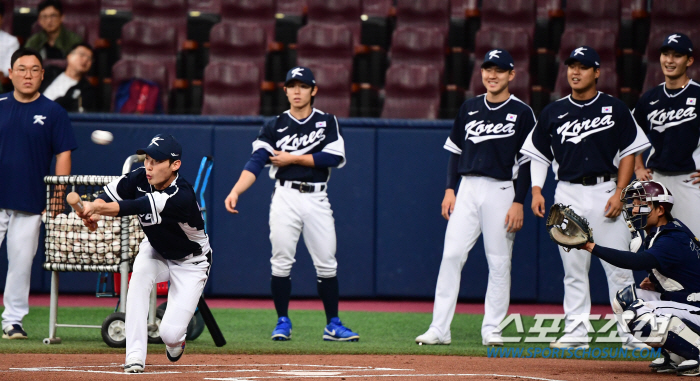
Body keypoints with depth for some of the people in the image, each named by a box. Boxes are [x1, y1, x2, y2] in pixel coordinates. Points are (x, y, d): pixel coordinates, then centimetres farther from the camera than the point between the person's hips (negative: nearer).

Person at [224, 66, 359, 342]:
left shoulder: (327, 122, 7)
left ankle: (333, 325, 7)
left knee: (326, 264, 1)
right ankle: (283, 323, 7)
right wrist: (235, 192, -22)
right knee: (281, 262, -3)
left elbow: (335, 158, -8)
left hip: (317, 199, 0)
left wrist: (294, 158, -9)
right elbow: (255, 163, -6)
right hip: (286, 197, 0)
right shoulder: (274, 127, 5)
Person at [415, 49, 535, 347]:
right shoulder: (469, 108, 12)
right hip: (467, 189, 3)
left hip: (501, 191, -3)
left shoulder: (521, 113, -1)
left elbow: (527, 162, -3)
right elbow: (456, 151, 16)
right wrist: (450, 190, 6)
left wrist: (519, 202, -9)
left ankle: (492, 329, 6)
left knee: (499, 261, -1)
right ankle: (439, 328, -6)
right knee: (451, 255, -5)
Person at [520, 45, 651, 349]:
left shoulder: (615, 109, 3)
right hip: (568, 195, 2)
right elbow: (538, 155, 14)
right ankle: (576, 330, 6)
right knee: (573, 267, 2)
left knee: (618, 267, -4)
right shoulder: (553, 113, 9)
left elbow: (629, 153, 2)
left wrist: (619, 193, -8)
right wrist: (536, 190, -1)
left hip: (606, 191, -2)